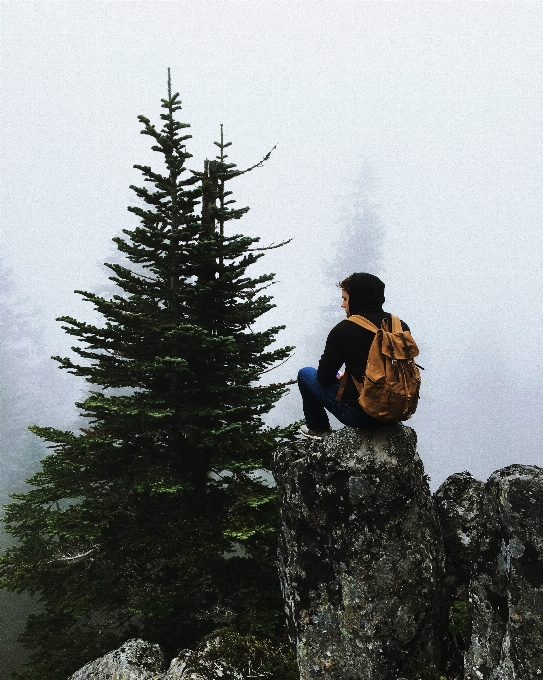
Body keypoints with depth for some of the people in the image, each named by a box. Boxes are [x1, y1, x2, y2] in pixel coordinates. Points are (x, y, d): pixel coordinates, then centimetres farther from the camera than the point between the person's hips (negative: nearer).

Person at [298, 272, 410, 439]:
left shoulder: (344, 330, -17)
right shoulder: (400, 326, -3)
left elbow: (324, 377, -10)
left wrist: (338, 378, 15)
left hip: (358, 415, -5)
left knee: (305, 374, 17)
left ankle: (318, 429, 29)